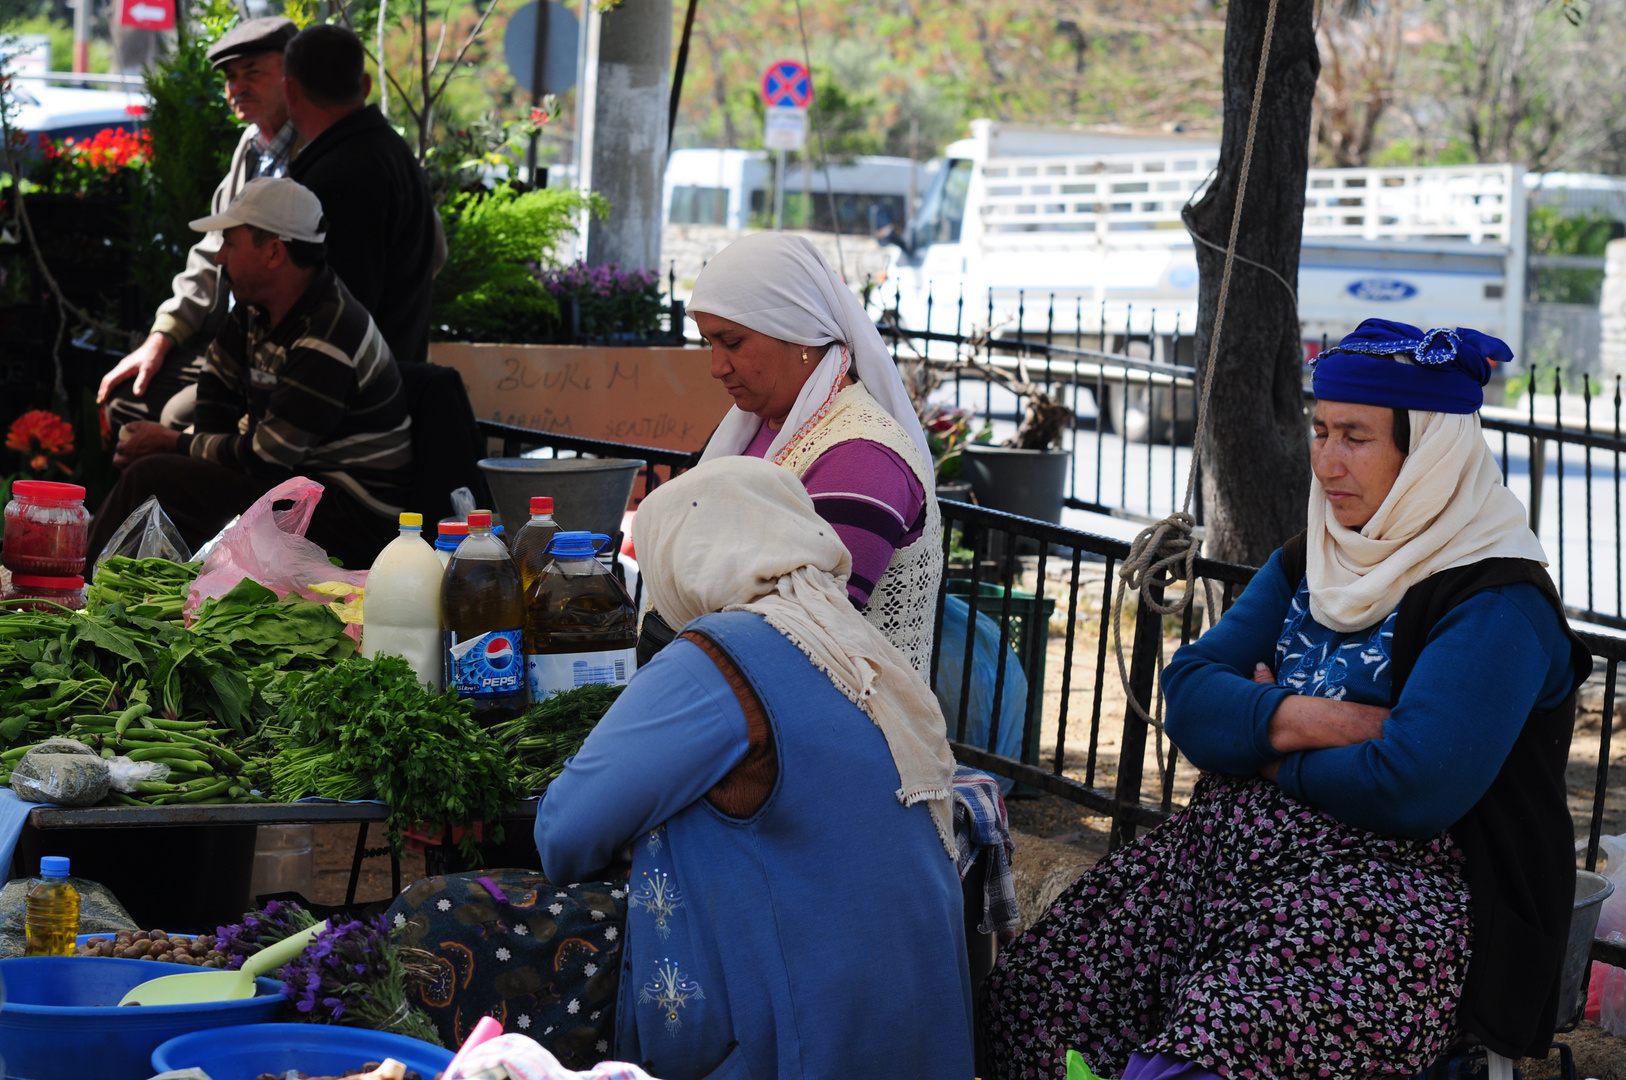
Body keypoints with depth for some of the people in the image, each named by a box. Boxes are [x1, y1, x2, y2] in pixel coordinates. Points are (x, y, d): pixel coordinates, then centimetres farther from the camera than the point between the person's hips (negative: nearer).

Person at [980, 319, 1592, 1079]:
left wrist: (1267, 743, -4)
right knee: (1027, 1004, -12)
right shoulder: (1311, 562, 16)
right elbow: (1188, 695, 8)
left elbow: (1413, 788, -21)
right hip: (1230, 846, 7)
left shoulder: (1496, 605, -8)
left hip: (1399, 890, -7)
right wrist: (1306, 721, -11)